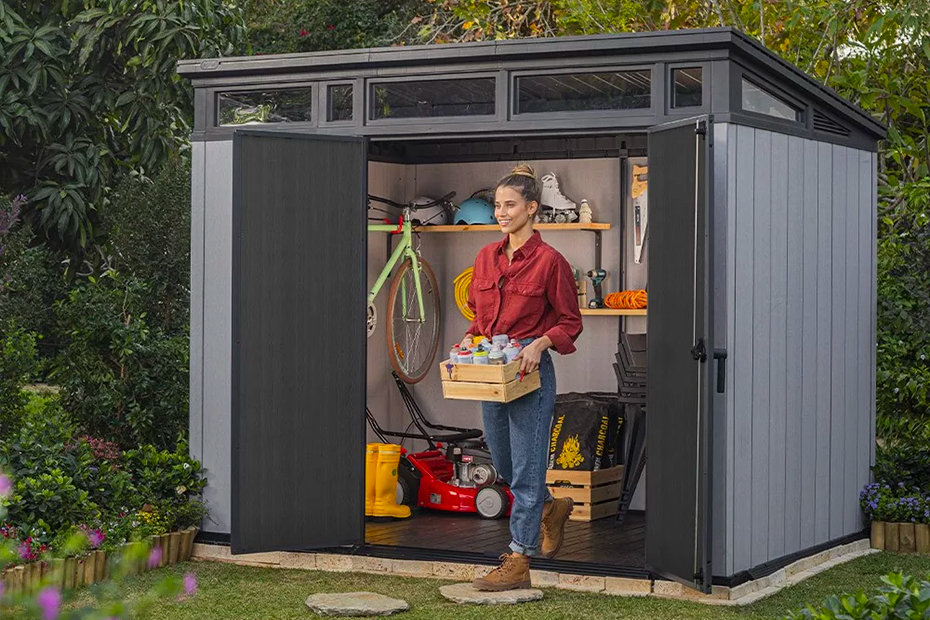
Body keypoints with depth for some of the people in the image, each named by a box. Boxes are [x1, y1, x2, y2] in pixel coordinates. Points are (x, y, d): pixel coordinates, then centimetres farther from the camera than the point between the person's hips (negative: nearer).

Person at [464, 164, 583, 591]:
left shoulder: (549, 260, -10)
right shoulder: (486, 257, 9)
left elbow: (570, 321, -5)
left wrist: (540, 342, -20)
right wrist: (470, 338, 1)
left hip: (530, 373, -7)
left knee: (525, 469, -4)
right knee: (504, 464, 19)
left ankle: (519, 561, 1)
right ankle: (551, 508, 45)